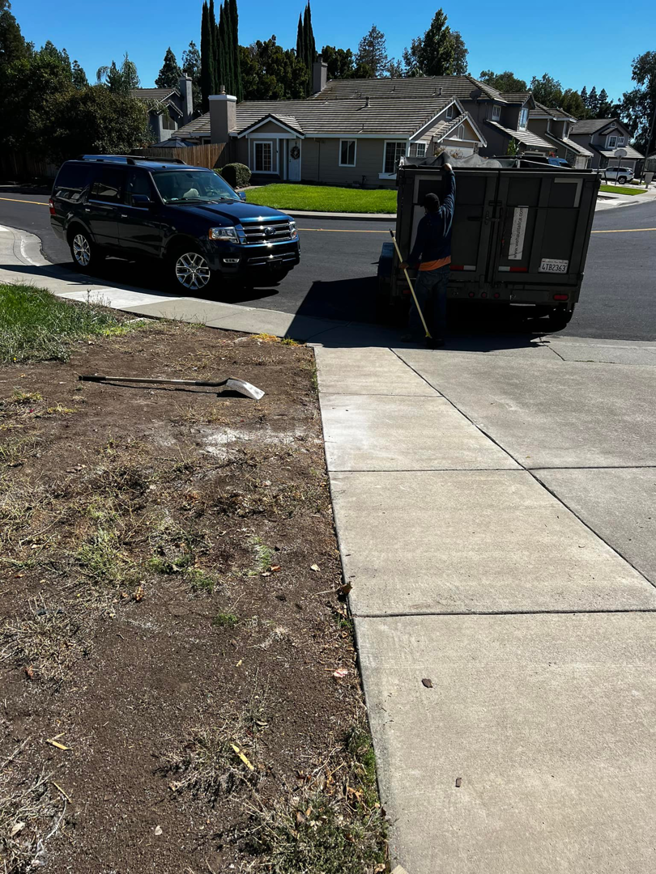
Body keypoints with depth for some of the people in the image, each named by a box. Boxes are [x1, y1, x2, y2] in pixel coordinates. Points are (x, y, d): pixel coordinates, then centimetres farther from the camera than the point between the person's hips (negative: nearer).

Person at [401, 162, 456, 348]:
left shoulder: (426, 221, -16)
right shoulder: (448, 211, 0)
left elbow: (419, 246, -15)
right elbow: (451, 192, 19)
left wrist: (408, 263, -3)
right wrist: (450, 172, 33)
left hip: (428, 268, -6)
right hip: (445, 266, 6)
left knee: (419, 300, 5)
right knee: (440, 302, 8)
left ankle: (413, 331, 8)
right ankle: (438, 335, 9)